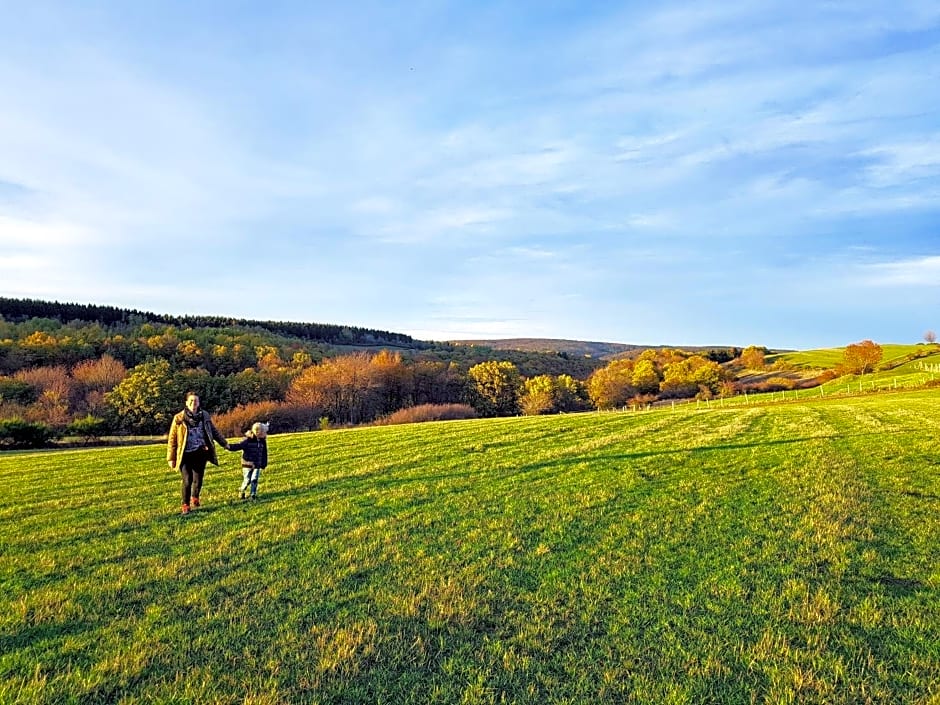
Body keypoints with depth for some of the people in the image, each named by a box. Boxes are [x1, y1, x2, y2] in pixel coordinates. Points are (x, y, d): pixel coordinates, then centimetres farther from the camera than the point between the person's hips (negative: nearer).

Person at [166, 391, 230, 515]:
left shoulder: (204, 416, 6)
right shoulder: (179, 418, -4)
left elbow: (214, 431, 19)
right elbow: (172, 439, 0)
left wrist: (224, 443, 24)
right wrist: (171, 458, -1)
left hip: (200, 453, 3)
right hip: (186, 455, -2)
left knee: (198, 480, 5)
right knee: (187, 481, -5)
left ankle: (195, 499, 34)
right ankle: (185, 505, 15)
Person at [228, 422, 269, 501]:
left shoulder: (263, 441, 3)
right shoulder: (248, 440, -13)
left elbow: (264, 454, 13)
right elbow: (239, 445, -23)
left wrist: (264, 464, 16)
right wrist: (229, 446, -40)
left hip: (257, 465, 4)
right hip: (248, 464, -4)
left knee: (254, 479, -2)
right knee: (247, 480, 4)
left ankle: (253, 494, 8)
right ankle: (242, 491, 29)